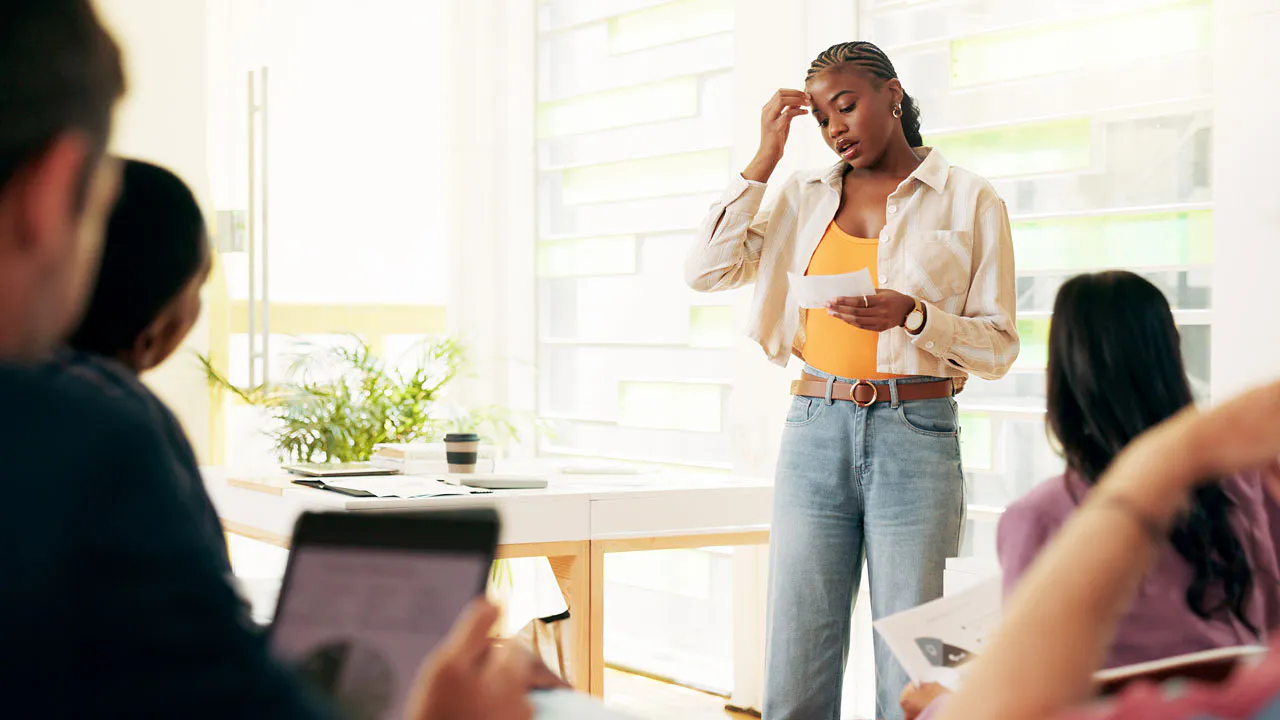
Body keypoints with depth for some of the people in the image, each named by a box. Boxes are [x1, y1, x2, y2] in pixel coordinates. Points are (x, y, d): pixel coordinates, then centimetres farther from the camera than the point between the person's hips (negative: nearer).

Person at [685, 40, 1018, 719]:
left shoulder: (970, 200, 4)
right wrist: (766, 156, 3)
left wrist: (912, 315, -16)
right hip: (815, 432, 3)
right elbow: (706, 270, 3)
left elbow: (998, 345, 2)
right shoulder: (804, 196, 13)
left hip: (914, 436, -3)